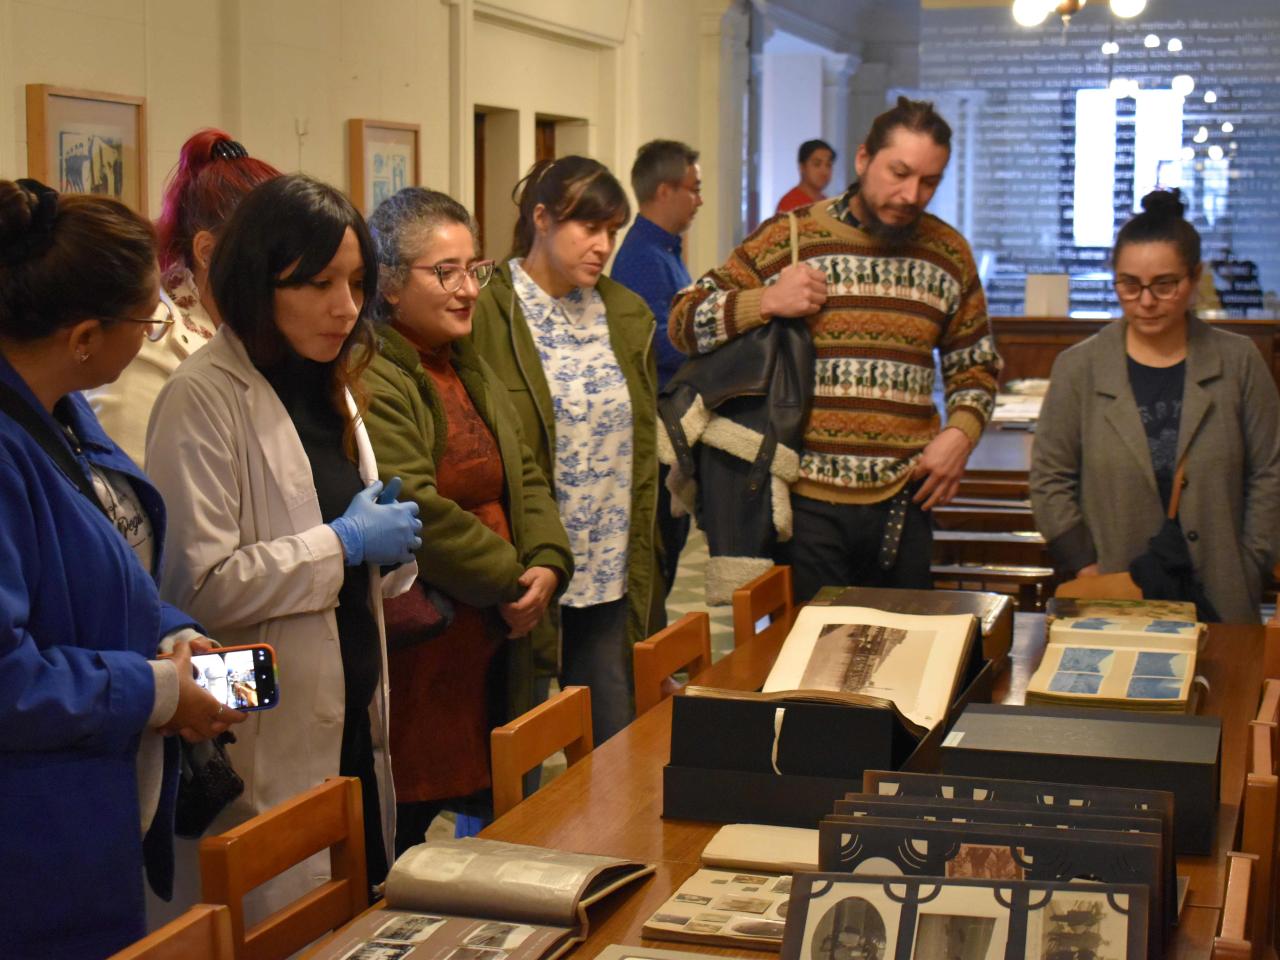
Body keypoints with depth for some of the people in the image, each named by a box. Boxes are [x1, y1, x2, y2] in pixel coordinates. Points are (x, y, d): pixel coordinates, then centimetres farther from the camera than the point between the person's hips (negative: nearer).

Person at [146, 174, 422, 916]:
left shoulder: (330, 389, 13)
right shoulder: (204, 399, -14)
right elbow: (196, 585, -21)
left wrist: (390, 546, 2)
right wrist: (345, 543, -15)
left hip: (356, 721, 8)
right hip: (274, 752, -8)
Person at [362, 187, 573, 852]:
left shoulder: (470, 369, 17)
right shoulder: (370, 380, -16)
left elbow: (525, 479, 17)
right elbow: (414, 510, -24)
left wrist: (547, 563, -2)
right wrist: (513, 579, -14)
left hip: (494, 648, 10)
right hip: (416, 658, -9)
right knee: (403, 836, -1)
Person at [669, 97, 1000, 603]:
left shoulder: (948, 253, 9)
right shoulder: (790, 237, 0)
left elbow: (976, 365, 20)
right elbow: (685, 321, 2)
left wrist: (960, 433, 2)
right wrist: (765, 302, -14)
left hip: (903, 502, 3)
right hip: (806, 502, -3)